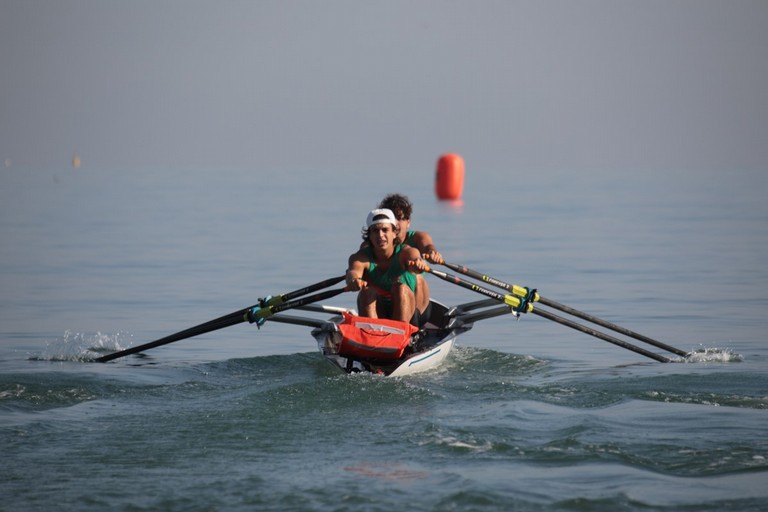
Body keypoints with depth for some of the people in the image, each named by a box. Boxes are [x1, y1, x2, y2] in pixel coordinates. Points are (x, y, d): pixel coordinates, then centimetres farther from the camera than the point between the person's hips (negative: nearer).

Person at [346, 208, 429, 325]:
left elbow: (415, 258, -36)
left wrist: (417, 264, -63)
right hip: (376, 316, 1)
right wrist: (354, 280, -58)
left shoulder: (406, 252, -11)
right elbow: (353, 271, -32)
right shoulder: (361, 257, -9)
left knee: (401, 289, -28)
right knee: (367, 291, -26)